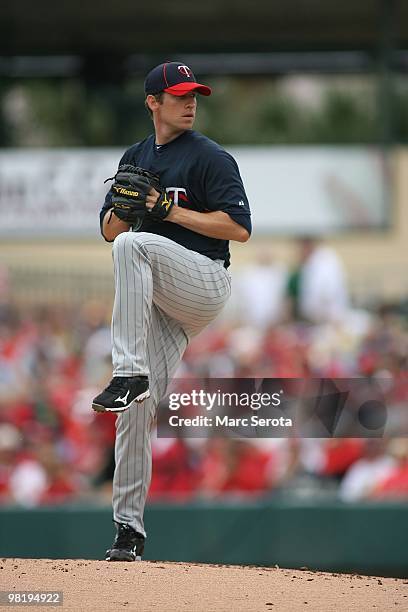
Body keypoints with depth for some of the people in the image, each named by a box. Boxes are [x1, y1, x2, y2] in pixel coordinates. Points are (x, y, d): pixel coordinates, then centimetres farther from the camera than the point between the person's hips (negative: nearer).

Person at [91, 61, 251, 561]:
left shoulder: (210, 158, -2)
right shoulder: (135, 159, 17)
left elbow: (240, 228, -12)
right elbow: (108, 230, 18)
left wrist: (170, 209, -15)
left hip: (206, 281, -6)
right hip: (162, 303, 6)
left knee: (134, 247, -33)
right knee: (137, 409, -3)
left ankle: (130, 372, -38)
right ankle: (129, 529, 1)